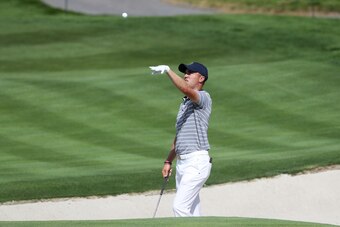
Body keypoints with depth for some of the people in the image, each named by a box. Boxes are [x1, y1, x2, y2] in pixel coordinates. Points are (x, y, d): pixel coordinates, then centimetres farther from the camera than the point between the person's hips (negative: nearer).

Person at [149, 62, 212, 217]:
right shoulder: (184, 103, 22)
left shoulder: (204, 98, -6)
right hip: (181, 162, 9)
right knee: (192, 211, 9)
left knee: (179, 206, -16)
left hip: (196, 162, -9)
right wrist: (168, 161, 24)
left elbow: (186, 89, -29)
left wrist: (167, 71, -27)